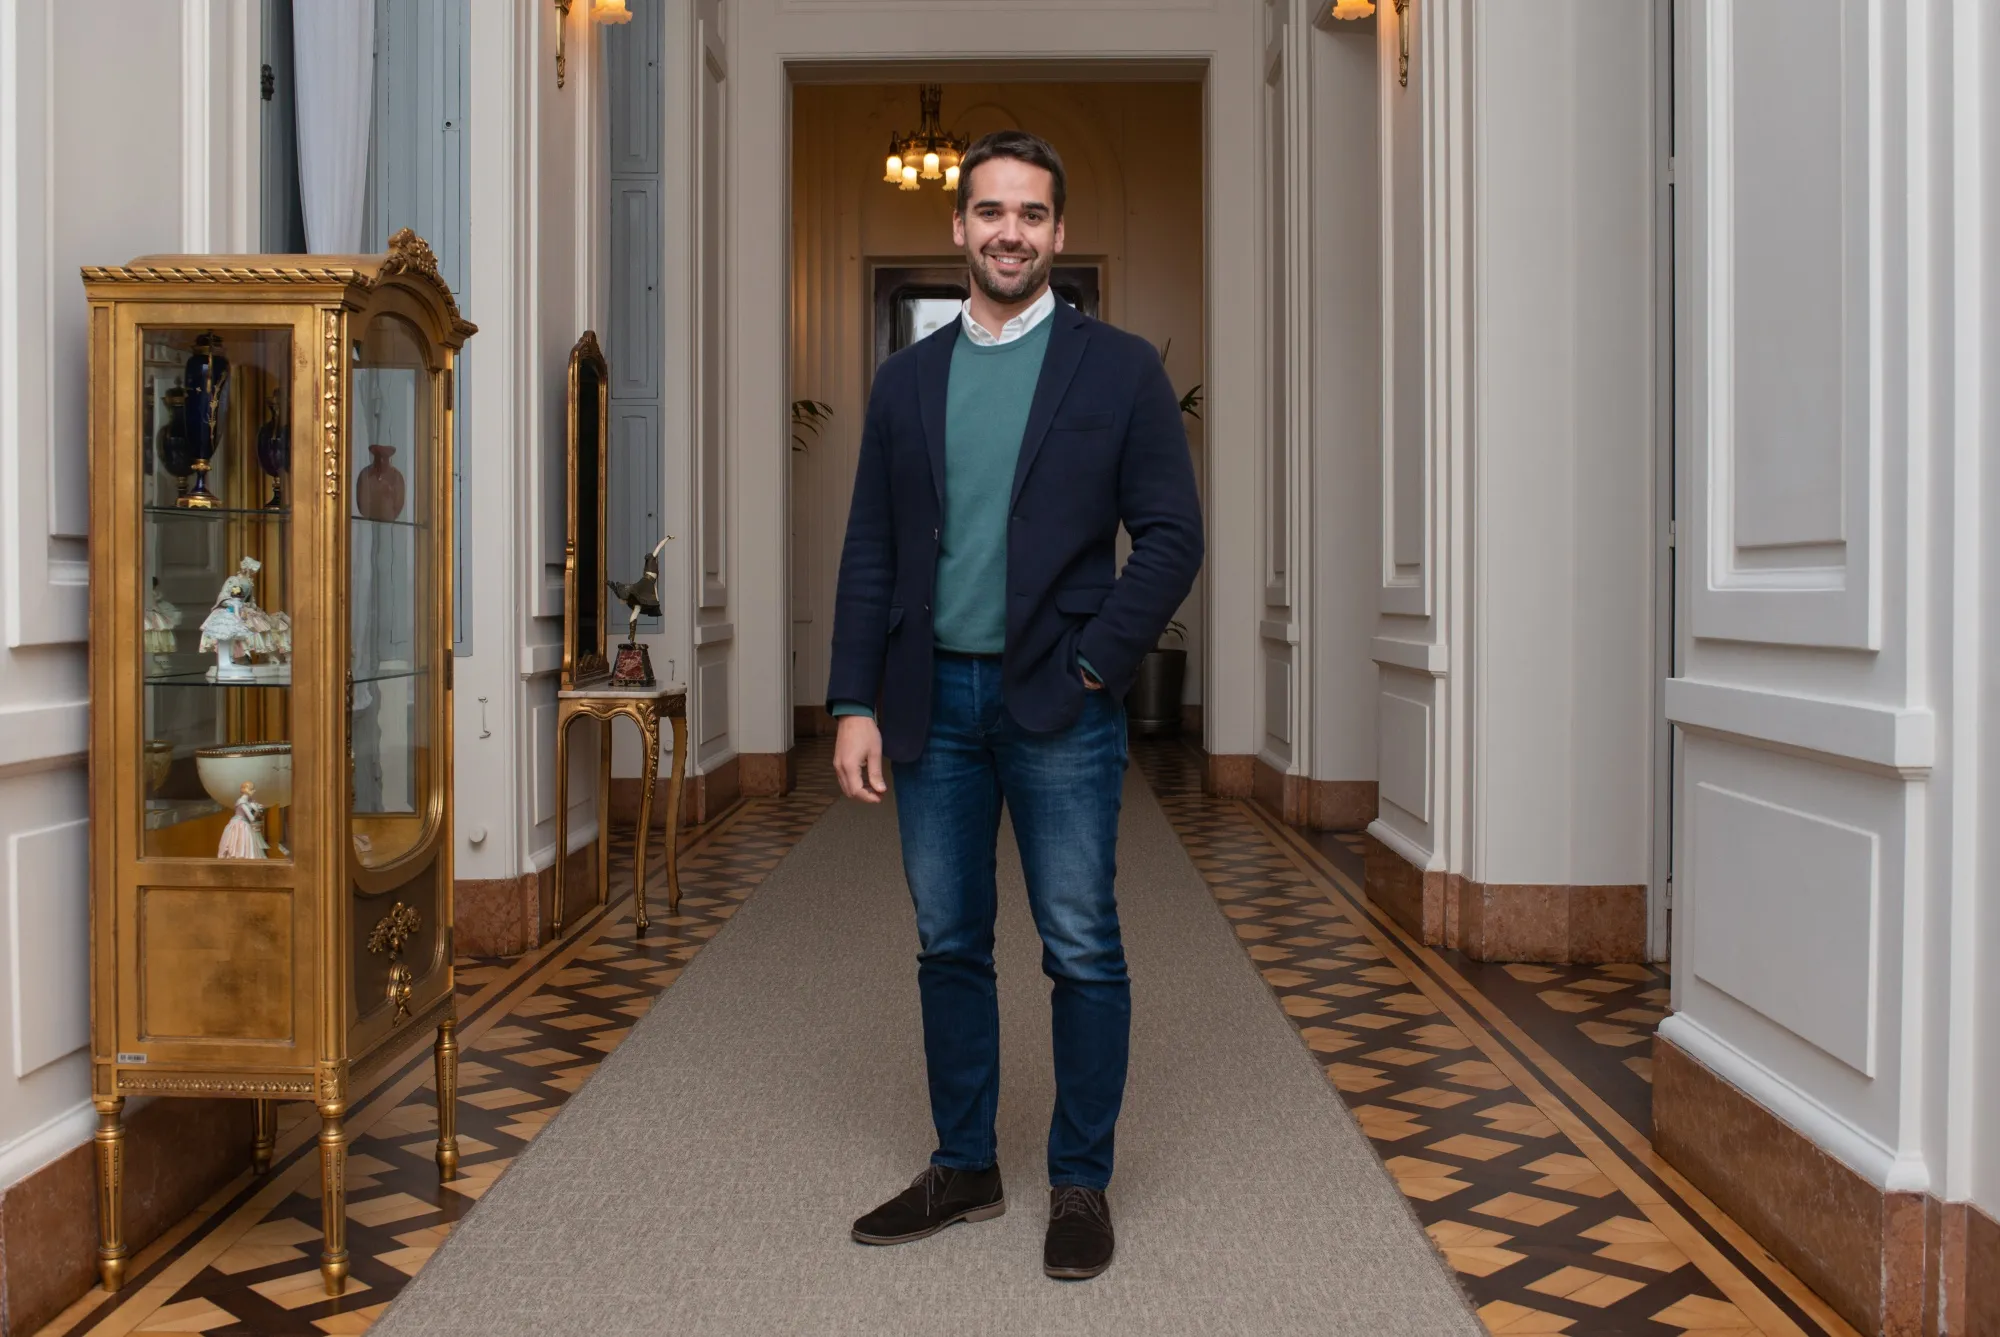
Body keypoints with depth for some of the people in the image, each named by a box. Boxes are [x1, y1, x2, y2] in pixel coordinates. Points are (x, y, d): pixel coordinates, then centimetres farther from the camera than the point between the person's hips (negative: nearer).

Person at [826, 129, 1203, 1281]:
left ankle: (1082, 1185, 17)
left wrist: (1093, 667, -10)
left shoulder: (1119, 368, 1)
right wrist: (856, 704, 1)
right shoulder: (909, 378, 10)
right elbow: (871, 552, 9)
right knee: (950, 946, 11)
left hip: (1058, 704, -3)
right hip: (931, 700, 4)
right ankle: (964, 1170, 26)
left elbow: (1172, 537, -3)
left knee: (1083, 953, 3)